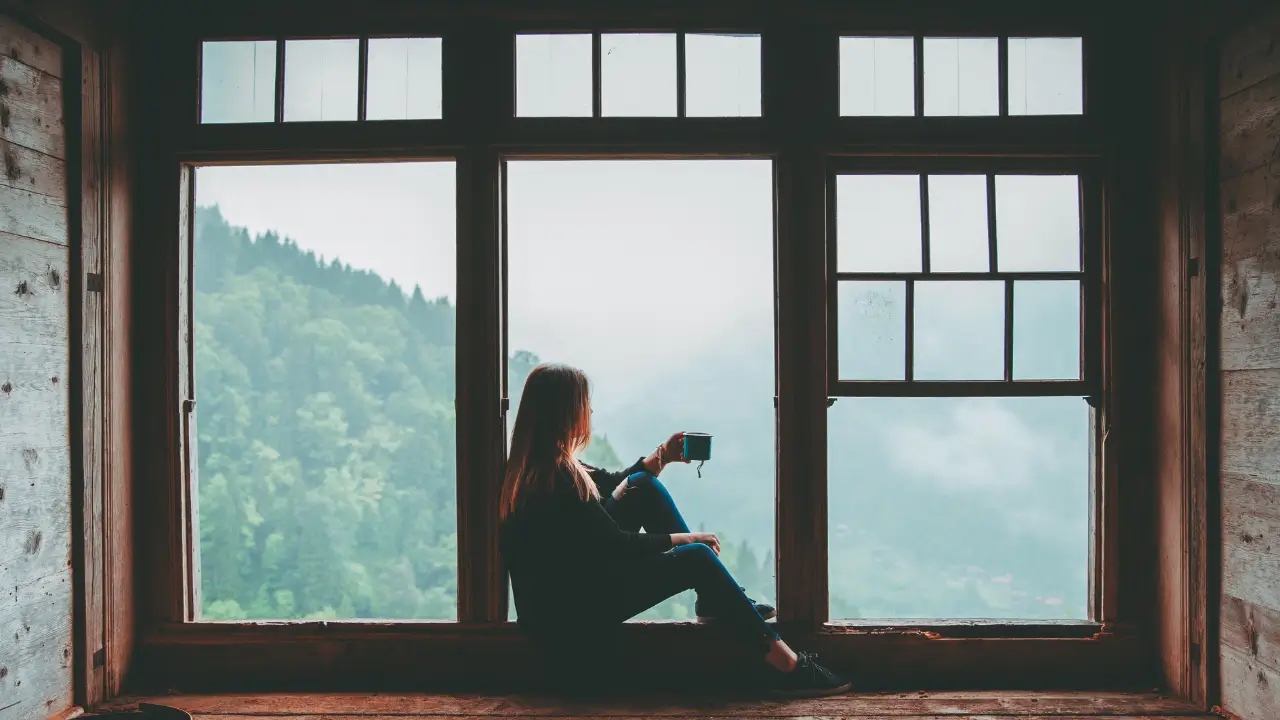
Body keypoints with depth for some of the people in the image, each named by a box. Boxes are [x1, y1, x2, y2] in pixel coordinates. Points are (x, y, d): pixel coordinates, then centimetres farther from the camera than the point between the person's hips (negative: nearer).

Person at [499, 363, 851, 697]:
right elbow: (618, 545, -20)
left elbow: (610, 484, 20)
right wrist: (686, 538, -9)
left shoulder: (535, 464, 4)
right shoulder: (556, 477, -25)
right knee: (696, 558, -15)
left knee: (643, 485, 6)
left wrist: (663, 455, 12)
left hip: (566, 586, 10)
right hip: (567, 614, -10)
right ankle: (788, 667, -7)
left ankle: (718, 599, 9)